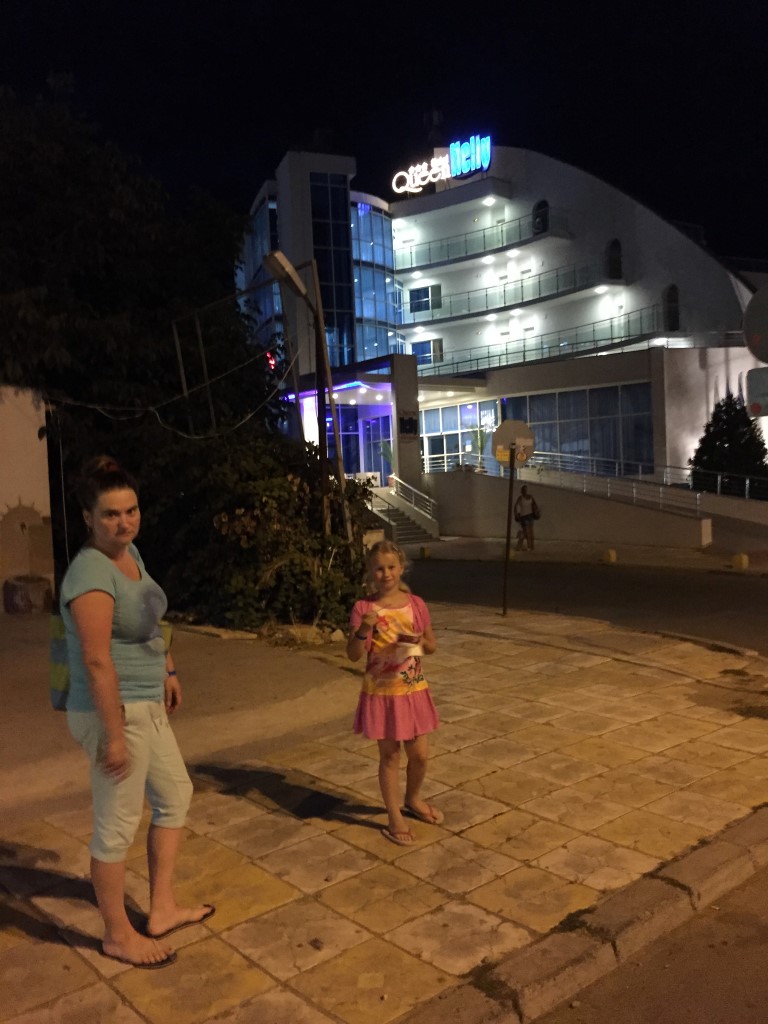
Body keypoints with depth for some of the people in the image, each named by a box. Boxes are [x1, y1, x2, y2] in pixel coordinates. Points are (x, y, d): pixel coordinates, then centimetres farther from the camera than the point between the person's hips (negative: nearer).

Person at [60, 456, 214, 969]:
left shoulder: (130, 551, 5)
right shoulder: (92, 572, -24)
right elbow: (97, 661, -26)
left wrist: (168, 672, 22)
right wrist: (115, 735, -24)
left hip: (147, 705, 10)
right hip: (116, 711, -10)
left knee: (175, 796, 21)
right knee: (118, 825, 6)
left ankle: (163, 910, 36)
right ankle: (119, 935, 27)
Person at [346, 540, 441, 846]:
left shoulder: (416, 604, -3)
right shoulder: (363, 608, -11)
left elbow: (432, 646, 6)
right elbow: (353, 655, -11)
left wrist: (418, 640, -15)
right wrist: (364, 631, -28)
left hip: (414, 690, 3)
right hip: (381, 692, -3)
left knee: (420, 754, 12)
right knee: (390, 756, 8)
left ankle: (413, 800, 40)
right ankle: (394, 818, 24)